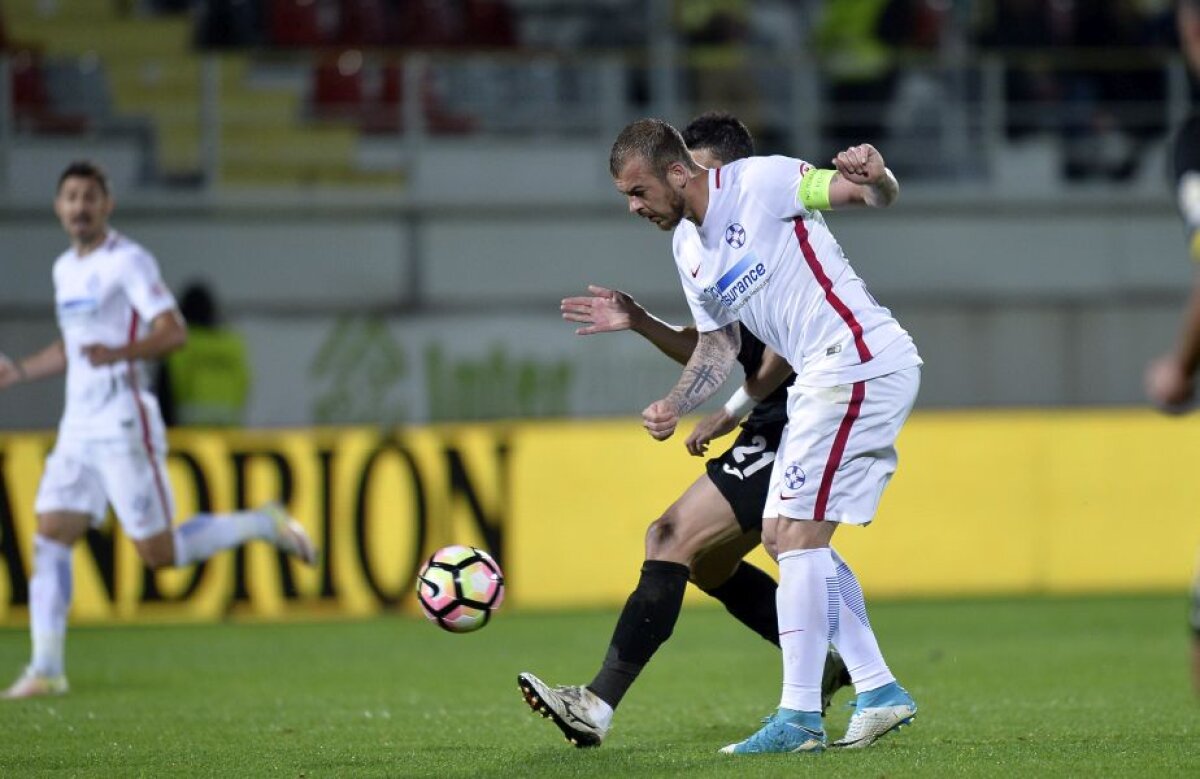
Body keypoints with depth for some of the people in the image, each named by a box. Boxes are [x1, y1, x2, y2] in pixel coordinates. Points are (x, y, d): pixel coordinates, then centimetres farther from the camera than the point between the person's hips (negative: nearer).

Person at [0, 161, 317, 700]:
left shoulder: (128, 262, -9)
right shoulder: (65, 269, 16)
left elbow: (173, 332, -19)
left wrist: (119, 353, -35)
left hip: (123, 428, -8)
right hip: (77, 430, 8)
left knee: (159, 554, -6)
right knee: (49, 543, -3)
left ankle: (263, 526, 14)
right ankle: (46, 669, -3)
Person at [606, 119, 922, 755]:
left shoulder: (761, 181, -11)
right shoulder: (687, 248, 14)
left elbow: (878, 198, -14)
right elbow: (715, 344, 23)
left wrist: (872, 174, -38)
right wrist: (673, 406, 7)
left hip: (859, 361, -10)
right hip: (824, 378, 10)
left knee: (797, 533, -11)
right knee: (781, 534, 11)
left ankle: (799, 717, -10)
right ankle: (878, 690, 14)